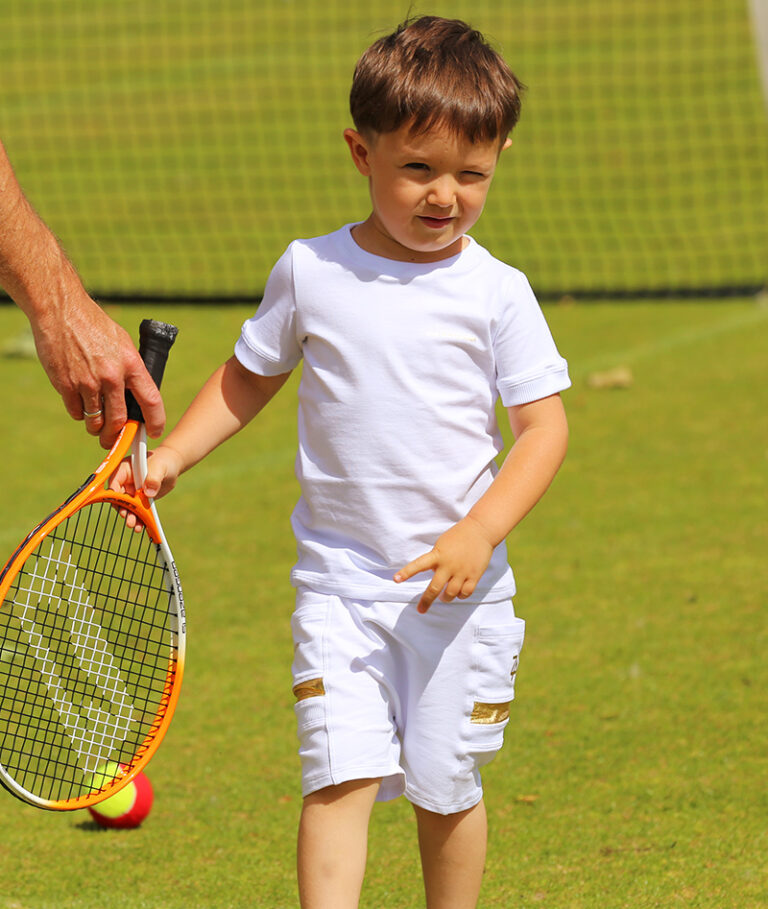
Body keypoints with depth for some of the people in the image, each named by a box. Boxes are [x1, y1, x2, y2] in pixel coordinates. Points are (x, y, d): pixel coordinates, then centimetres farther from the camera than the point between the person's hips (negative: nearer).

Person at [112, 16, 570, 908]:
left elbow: (544, 425, -6)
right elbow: (247, 378, 16)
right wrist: (170, 456, 3)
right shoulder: (308, 272, 1)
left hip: (457, 584, 0)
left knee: (445, 785, 7)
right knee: (340, 775, -11)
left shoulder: (496, 293, -4)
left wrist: (480, 533, -19)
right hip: (339, 576, 0)